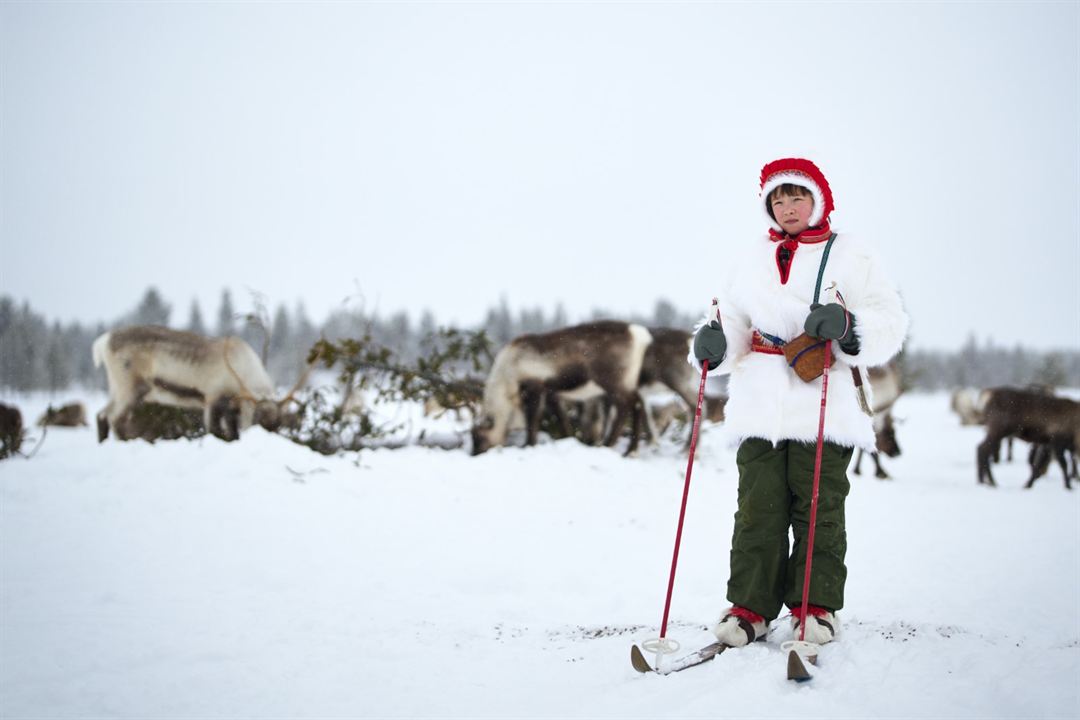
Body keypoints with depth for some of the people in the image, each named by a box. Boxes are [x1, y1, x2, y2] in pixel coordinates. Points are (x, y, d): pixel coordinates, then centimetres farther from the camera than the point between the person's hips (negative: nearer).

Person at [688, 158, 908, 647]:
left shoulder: (850, 256, 6)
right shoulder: (750, 261, 17)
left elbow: (889, 323, 0)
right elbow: (733, 324, 18)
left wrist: (846, 325, -20)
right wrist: (713, 346, -4)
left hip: (825, 404, -3)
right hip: (760, 403, 3)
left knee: (818, 507, -1)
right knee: (758, 507, -1)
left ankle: (815, 606, 8)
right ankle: (750, 606, 4)